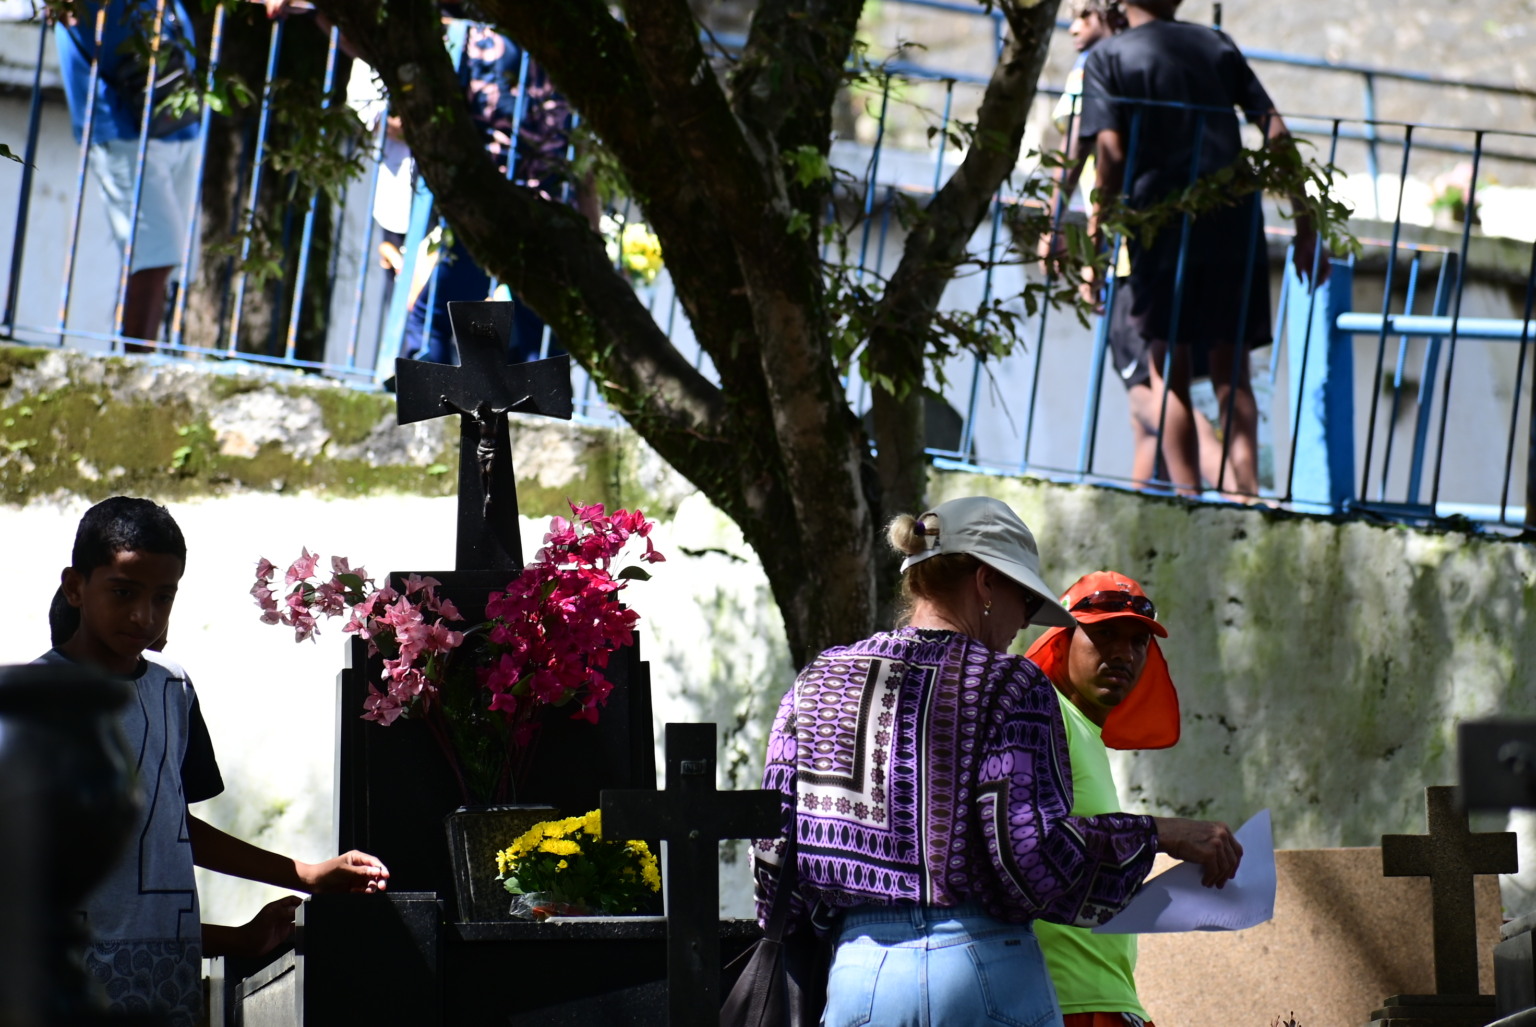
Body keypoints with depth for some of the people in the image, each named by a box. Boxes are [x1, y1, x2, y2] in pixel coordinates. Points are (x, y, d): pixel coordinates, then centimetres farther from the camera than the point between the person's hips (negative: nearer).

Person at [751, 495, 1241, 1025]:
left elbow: (771, 845, 9)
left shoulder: (817, 684, 11)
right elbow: (1029, 850, -13)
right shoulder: (1008, 684, -3)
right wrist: (1160, 835, -4)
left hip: (858, 970, 4)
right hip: (986, 971, -4)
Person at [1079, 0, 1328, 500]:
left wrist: (1098, 228, -5)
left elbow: (1112, 151, -8)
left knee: (1168, 369, 3)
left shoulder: (1108, 57, 6)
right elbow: (1277, 134, 10)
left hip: (1162, 221, -3)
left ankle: (1188, 498, -7)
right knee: (1232, 369, 9)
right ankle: (1244, 490, -6)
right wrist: (1304, 225, 12)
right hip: (1237, 225, 3)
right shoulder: (1218, 45, 16)